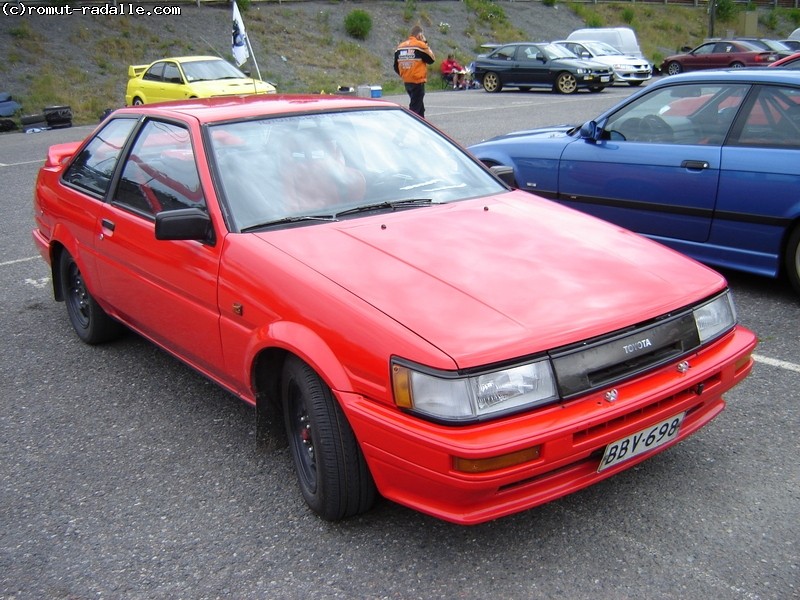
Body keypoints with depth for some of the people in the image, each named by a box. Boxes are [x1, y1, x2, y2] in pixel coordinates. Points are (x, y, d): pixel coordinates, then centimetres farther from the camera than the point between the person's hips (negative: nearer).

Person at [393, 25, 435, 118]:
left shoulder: (400, 46, 7)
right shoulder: (420, 45, -12)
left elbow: (396, 67, 10)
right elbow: (431, 60, -2)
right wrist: (426, 45, 4)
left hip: (406, 82, 7)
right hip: (418, 82, -7)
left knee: (420, 106, 20)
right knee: (415, 107, -5)